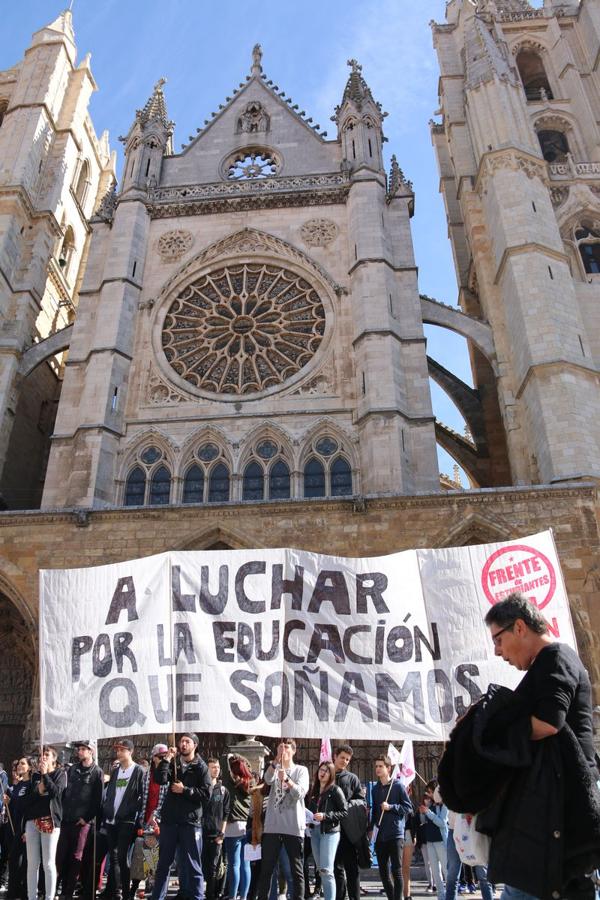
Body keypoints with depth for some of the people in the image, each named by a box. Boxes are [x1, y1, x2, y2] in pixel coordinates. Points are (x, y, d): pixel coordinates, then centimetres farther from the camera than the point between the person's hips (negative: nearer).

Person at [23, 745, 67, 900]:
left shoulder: (60, 773, 3)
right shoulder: (35, 775, 15)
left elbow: (56, 792, -13)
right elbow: (29, 800, 17)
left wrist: (45, 774, -10)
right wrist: (25, 824, 13)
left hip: (50, 821, -4)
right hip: (32, 821, 4)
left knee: (48, 863, -3)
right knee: (32, 863, 5)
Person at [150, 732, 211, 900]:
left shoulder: (201, 767, -2)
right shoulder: (173, 762, 9)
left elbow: (206, 794, -10)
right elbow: (159, 779, -9)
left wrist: (185, 790, -15)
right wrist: (167, 758, -15)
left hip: (191, 822, -3)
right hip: (169, 819, 3)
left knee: (192, 865, 3)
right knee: (163, 862, 13)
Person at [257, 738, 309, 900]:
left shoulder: (301, 770, 3)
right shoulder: (273, 768, 9)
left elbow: (300, 793, -13)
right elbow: (267, 780, -14)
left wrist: (287, 779, -30)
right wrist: (276, 760, -31)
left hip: (293, 827, -2)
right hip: (272, 826, 2)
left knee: (296, 870, 3)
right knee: (266, 869, 8)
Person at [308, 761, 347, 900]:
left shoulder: (335, 790, -4)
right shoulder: (314, 790, 14)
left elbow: (345, 812, -10)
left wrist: (325, 816, -17)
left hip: (330, 832, -6)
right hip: (315, 831, 6)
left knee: (326, 870, -12)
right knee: (320, 870, 11)